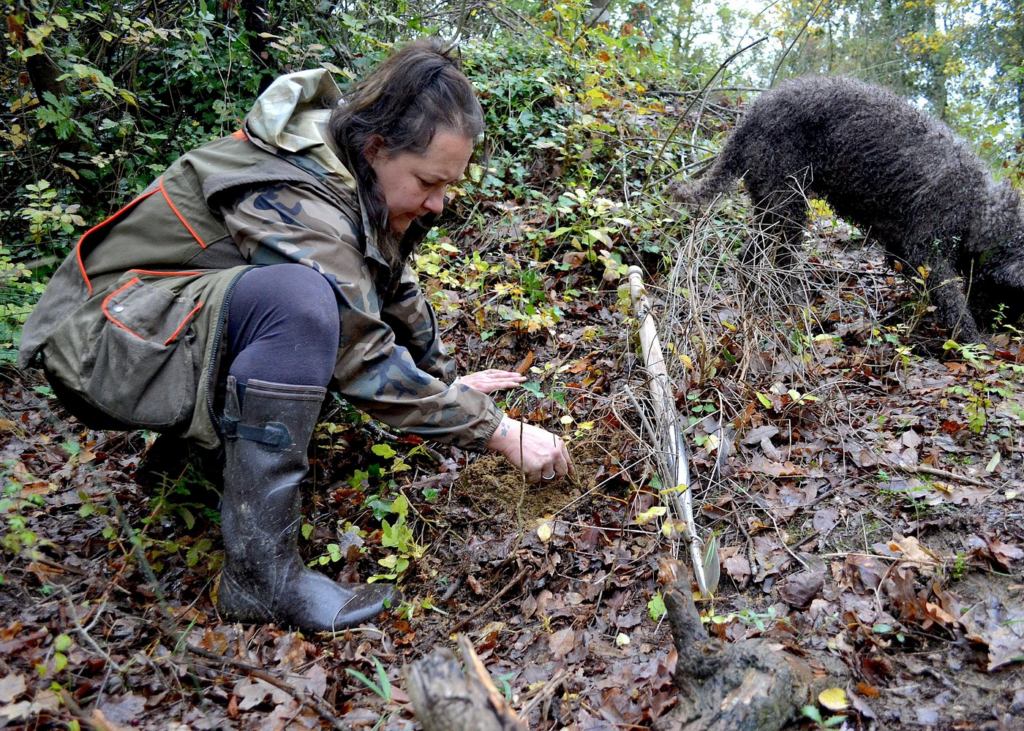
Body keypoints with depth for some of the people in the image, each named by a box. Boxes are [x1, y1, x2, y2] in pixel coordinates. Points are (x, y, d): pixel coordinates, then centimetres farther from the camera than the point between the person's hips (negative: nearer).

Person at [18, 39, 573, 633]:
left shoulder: (356, 164, -3)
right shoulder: (292, 200, -29)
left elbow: (397, 286, 12)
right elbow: (368, 367, -27)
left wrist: (448, 378, 16)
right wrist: (501, 432, -20)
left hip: (194, 307, 9)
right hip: (106, 345, -9)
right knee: (299, 297, -36)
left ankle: (208, 420, 6)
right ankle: (259, 573, -27)